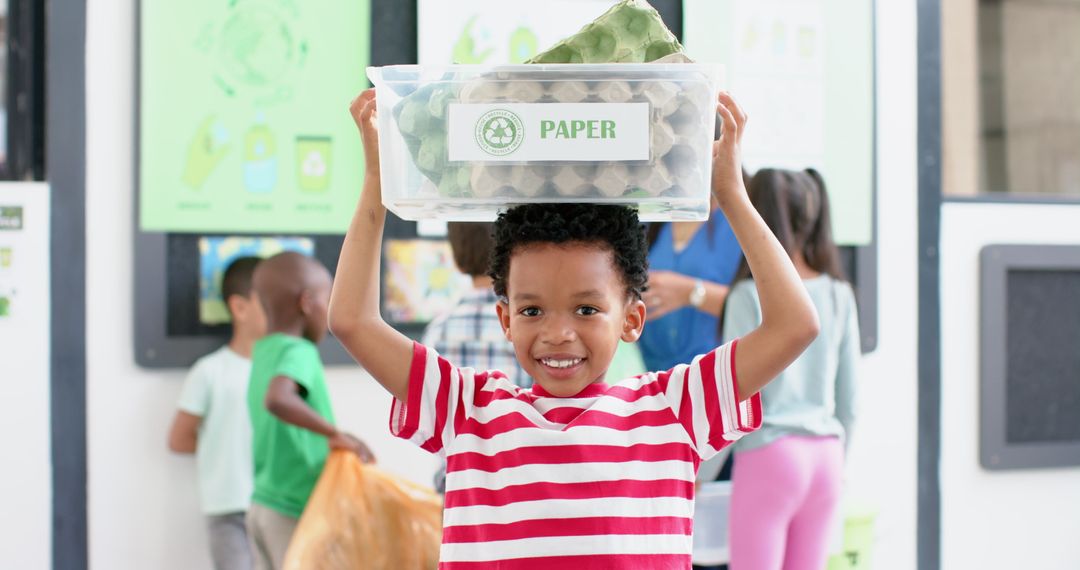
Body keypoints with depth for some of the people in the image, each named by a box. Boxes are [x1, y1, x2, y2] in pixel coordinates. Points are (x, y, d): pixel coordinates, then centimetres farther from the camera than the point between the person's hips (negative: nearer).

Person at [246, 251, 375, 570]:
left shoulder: (264, 352, 9)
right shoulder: (297, 352, -17)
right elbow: (277, 399, -38)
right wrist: (336, 435, -33)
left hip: (264, 505, 8)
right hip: (297, 512, -8)